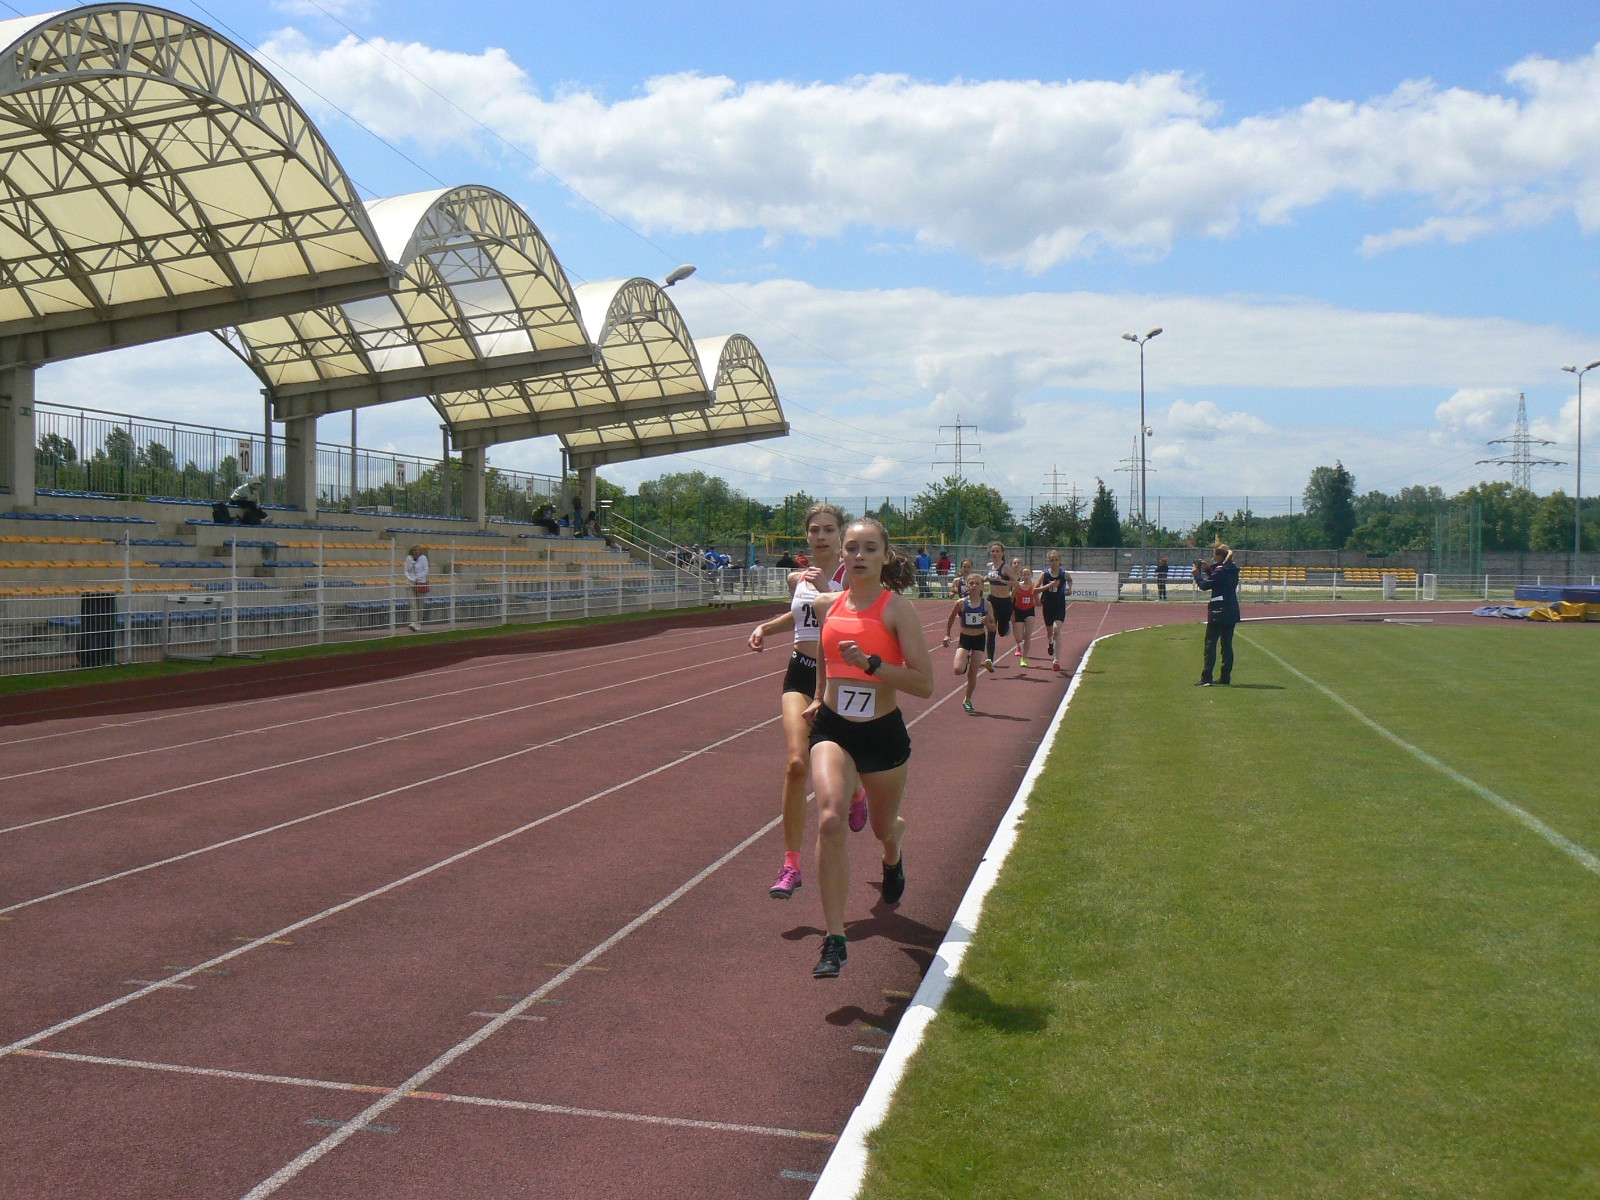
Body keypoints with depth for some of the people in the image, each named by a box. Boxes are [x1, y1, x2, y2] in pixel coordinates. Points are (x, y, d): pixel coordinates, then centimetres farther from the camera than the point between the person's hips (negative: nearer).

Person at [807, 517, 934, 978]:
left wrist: (870, 664, -26)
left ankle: (893, 856, 61)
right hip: (832, 730, 2)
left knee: (883, 826, 20)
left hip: (883, 734, -2)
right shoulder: (831, 607, 2)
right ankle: (834, 941, -20)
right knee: (830, 819, -23)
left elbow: (924, 684, -17)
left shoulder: (898, 609, -11)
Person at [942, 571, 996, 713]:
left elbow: (993, 627, -3)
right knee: (958, 670, -20)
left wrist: (987, 623, -23)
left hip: (979, 639, 1)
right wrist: (947, 635, 4)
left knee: (973, 673, 3)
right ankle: (966, 660, 17)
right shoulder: (961, 603, -8)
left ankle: (967, 700, 24)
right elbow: (950, 619, 9)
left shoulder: (986, 604, -6)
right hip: (965, 639, -1)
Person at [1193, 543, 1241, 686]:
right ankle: (1225, 677, 14)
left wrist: (1197, 574, 1)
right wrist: (1208, 570, 16)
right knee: (1227, 644, 11)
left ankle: (1206, 678, -8)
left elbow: (1205, 585, -14)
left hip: (1219, 612, -8)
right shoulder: (1232, 569, 9)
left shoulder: (1221, 571, -16)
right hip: (1232, 612, 8)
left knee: (1210, 644, -5)